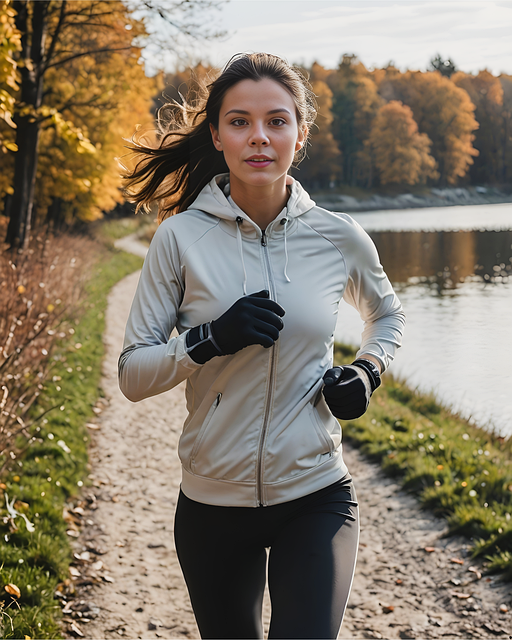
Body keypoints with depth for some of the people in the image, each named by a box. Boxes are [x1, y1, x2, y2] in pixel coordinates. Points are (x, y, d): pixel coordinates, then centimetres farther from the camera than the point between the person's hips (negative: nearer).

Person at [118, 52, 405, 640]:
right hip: (212, 505, 0)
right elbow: (132, 375, -5)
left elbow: (386, 314, 19)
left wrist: (367, 370, -1)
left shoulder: (339, 238, -3)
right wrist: (209, 339, -22)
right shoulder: (181, 237, -7)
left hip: (316, 498, 0)